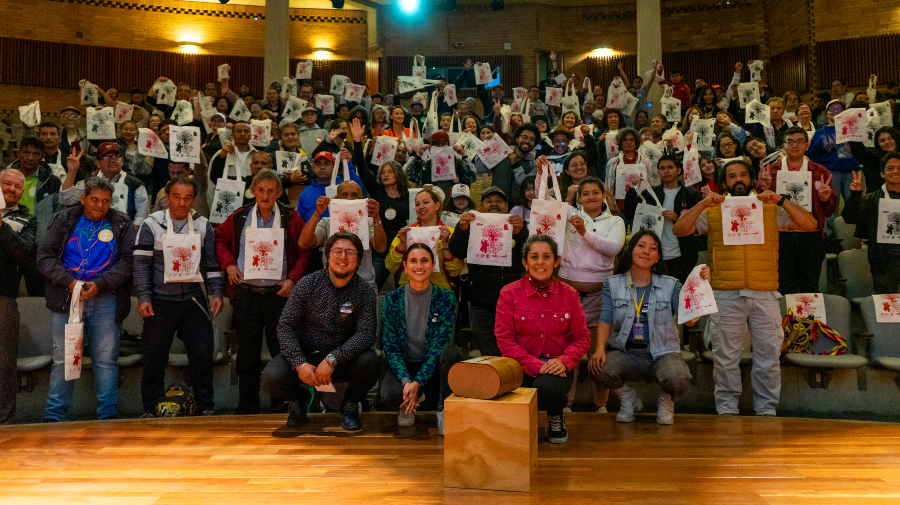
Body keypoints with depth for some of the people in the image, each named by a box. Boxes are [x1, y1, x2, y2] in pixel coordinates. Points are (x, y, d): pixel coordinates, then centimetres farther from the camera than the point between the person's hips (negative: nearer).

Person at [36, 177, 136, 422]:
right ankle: (53, 418, 12)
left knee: (106, 359, -1)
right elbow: (44, 256, 4)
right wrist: (69, 282, -10)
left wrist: (99, 285, -12)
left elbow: (128, 260, 0)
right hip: (66, 299, 1)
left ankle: (108, 416, 7)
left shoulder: (122, 224, 8)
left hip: (106, 299, -1)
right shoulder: (64, 221, 10)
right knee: (62, 359, 3)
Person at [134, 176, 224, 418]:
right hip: (161, 301, -1)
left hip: (194, 299, 2)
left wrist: (216, 293, 1)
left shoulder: (203, 226, 7)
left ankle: (205, 406, 14)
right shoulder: (152, 224, 0)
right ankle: (150, 408, 17)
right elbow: (141, 263, -2)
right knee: (154, 356, 3)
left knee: (203, 352, 1)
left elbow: (212, 263, 10)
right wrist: (144, 297, -9)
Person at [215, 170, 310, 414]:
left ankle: (282, 405, 14)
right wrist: (228, 263, 5)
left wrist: (293, 278, -8)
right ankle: (247, 408, 18)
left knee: (282, 351, 1)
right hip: (247, 293, 2)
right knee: (248, 353, 8)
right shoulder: (240, 217, 7)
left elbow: (304, 252, 3)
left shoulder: (291, 219, 3)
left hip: (279, 293, -1)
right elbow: (220, 237, 19)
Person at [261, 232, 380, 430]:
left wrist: (332, 359, -29)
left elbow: (366, 333, -15)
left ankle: (350, 405, 3)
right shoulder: (309, 284, -5)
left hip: (342, 360, 0)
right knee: (272, 378, -28)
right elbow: (285, 326, -7)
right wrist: (300, 363, -21)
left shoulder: (364, 293, -5)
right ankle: (299, 397, 11)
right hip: (305, 355, 0)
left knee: (370, 361, -31)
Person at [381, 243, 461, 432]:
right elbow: (390, 347, -6)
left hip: (432, 367, 0)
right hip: (403, 366, 0)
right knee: (390, 395, -32)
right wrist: (406, 381, -23)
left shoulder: (445, 298, -6)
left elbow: (439, 344, -13)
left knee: (452, 352, -33)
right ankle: (407, 406, 7)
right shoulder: (392, 299, -3)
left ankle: (444, 410, -11)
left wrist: (418, 382, -24)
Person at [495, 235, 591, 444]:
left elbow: (582, 337, 6)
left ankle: (556, 418, 5)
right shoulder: (509, 293, -2)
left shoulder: (568, 294, 4)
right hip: (521, 366, -1)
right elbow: (504, 339, -7)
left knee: (547, 388, -35)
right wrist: (535, 365, -19)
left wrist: (564, 361, -14)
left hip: (556, 365, 1)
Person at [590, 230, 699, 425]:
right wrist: (600, 348, -20)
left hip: (662, 353, 0)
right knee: (599, 370, -31)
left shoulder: (670, 285, 5)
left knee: (677, 379, -34)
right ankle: (628, 398, 6)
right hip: (625, 353, 1)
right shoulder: (613, 285, 7)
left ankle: (666, 401, 9)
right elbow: (605, 321, -2)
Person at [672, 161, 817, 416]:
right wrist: (703, 204, -10)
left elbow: (810, 225, 4)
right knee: (725, 356, 4)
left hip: (764, 294, 1)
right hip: (726, 295, -1)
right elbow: (679, 230, 0)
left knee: (768, 354, 5)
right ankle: (726, 408, 15)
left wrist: (781, 200, -7)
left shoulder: (771, 209, 13)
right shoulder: (712, 211, 11)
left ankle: (766, 408, 18)